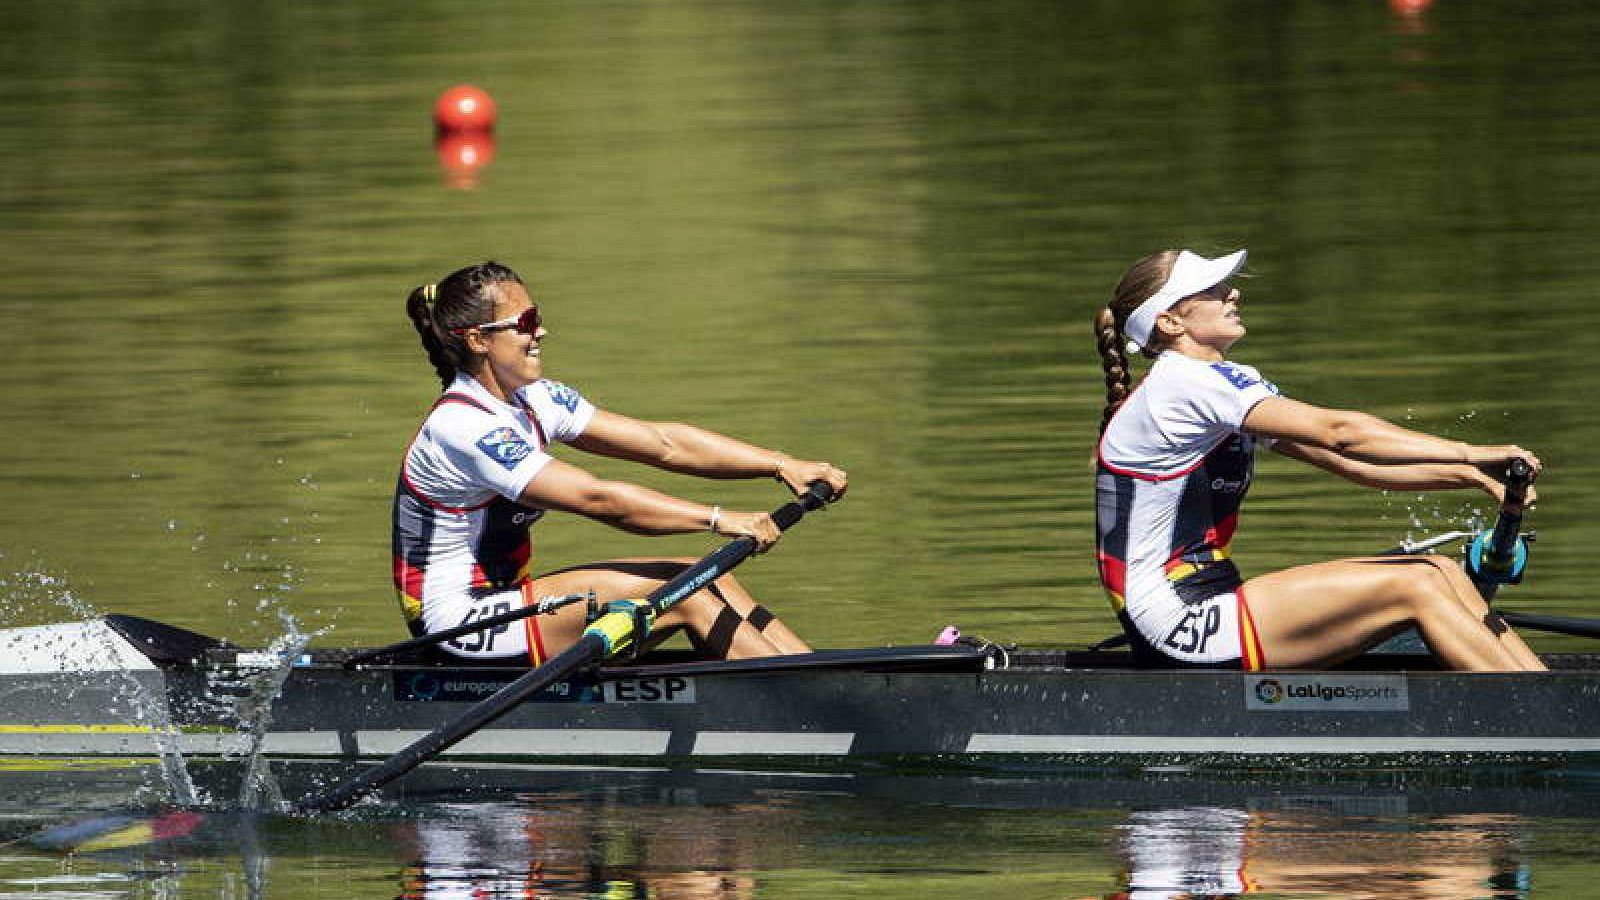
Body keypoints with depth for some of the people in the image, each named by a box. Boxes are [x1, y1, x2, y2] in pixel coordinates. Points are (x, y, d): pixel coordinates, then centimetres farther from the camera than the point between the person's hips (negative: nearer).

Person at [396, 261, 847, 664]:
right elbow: (596, 498, -27)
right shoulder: (462, 426, -22)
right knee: (685, 595, -16)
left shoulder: (533, 402, 7)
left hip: (500, 597, 9)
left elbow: (662, 442, 4)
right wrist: (718, 520, -27)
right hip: (458, 623, -9)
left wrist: (780, 465, -4)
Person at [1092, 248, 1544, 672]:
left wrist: (1468, 474, -2)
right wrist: (1470, 455, -17)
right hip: (1183, 628, -10)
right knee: (1415, 586, -13)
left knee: (1441, 573, 2)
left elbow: (1349, 463, 10)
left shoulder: (1225, 384, 16)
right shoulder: (1183, 383, -14)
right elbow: (1338, 434, -19)